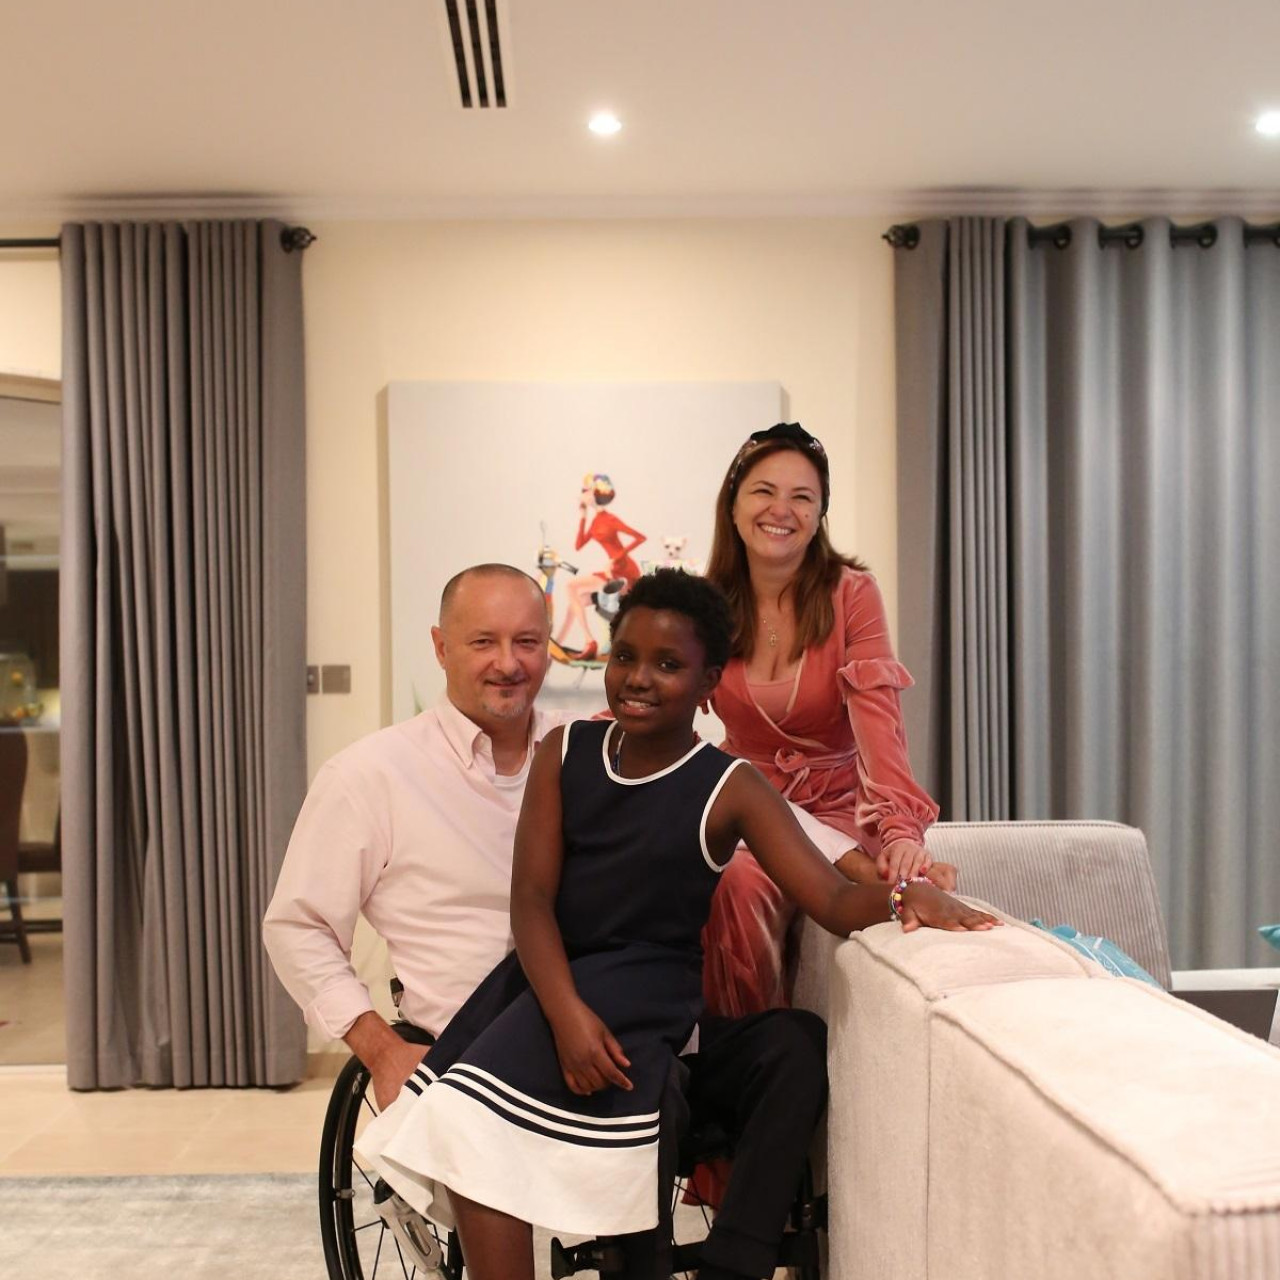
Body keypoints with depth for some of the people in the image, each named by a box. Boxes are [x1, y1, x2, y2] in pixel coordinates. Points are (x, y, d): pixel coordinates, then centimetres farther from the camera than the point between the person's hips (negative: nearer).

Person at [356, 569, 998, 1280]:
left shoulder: (730, 789, -4)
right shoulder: (564, 753, 4)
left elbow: (834, 900, -10)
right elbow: (532, 898, -3)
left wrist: (905, 893, -33)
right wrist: (567, 1011, -19)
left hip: (648, 982, -4)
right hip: (551, 972, 4)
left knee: (480, 1116, -21)